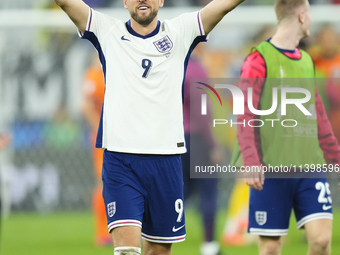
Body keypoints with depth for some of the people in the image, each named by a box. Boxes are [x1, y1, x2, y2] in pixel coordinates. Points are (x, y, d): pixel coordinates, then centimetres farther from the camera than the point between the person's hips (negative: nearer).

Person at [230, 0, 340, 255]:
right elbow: (245, 116, -9)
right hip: (271, 168, -5)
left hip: (310, 166, 5)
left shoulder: (306, 61, 16)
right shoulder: (259, 59, -4)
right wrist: (251, 162, -20)